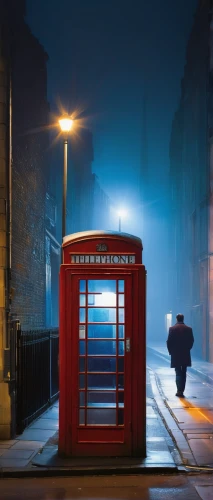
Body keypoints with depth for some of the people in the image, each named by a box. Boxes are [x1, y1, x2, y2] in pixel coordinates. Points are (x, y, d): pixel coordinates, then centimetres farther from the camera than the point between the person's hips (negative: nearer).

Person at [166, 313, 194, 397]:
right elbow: (191, 341, 1)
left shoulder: (172, 328, -7)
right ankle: (182, 390, 11)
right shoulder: (189, 329, -1)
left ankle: (179, 390, -13)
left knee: (178, 372, 1)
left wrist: (170, 351, 7)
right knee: (183, 373, 11)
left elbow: (169, 341, -7)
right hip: (186, 354, 2)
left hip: (175, 354, -2)